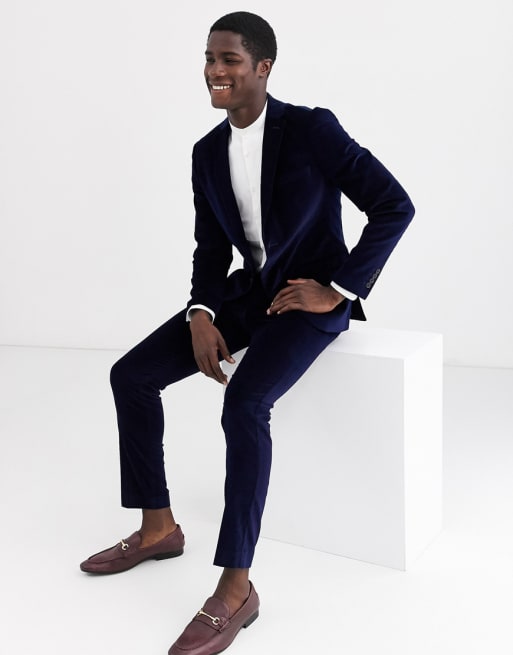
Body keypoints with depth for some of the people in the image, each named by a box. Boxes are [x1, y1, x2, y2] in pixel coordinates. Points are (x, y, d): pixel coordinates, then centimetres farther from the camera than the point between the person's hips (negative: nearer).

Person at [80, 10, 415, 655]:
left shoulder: (312, 128, -15)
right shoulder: (208, 151, 4)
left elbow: (395, 206, -16)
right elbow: (211, 248, 9)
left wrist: (337, 289, -17)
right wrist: (200, 314, -10)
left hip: (311, 297, -7)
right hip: (249, 289, 7)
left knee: (243, 403, -32)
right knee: (131, 374, -3)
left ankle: (235, 588, -20)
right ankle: (158, 527, 12)